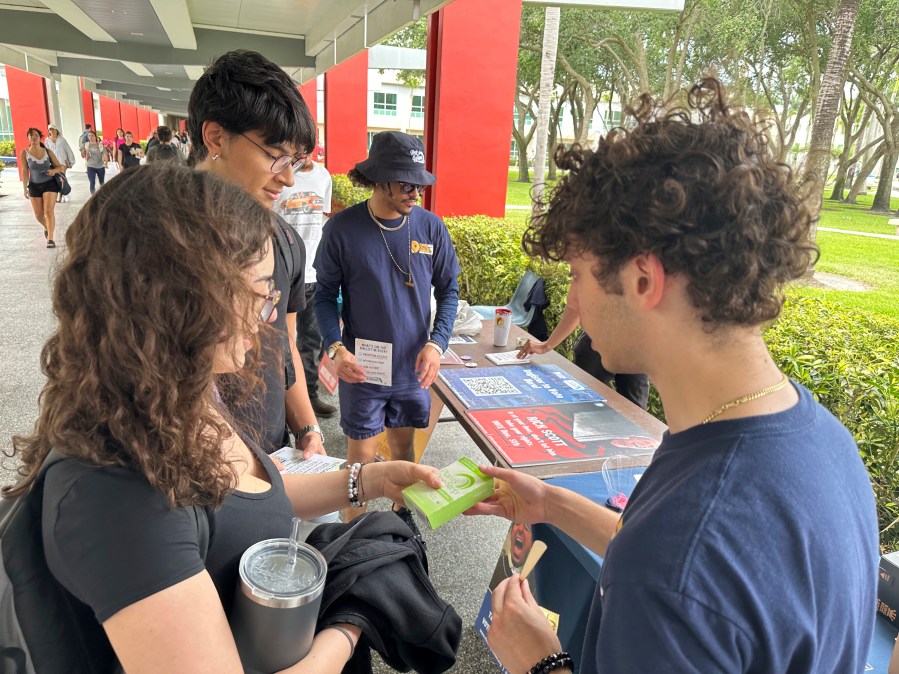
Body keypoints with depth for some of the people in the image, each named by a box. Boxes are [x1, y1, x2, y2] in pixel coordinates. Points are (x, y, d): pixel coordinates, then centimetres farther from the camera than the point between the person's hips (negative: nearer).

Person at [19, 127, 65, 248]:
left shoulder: (48, 151, -5)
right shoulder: (24, 153, -6)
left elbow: (60, 166, 0)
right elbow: (24, 172, -4)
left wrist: (54, 170, -22)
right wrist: (25, 188, -4)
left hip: (50, 183, -1)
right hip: (34, 186, 1)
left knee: (49, 211, -14)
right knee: (38, 215, 7)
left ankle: (50, 239, -11)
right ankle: (47, 228, 41)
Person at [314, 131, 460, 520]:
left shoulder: (431, 227, -6)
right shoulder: (343, 228, -12)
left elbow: (449, 289, 2)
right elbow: (325, 294, -4)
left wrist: (436, 343, -11)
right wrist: (335, 348, -19)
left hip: (414, 366, 2)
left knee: (403, 446, 19)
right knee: (361, 454, 9)